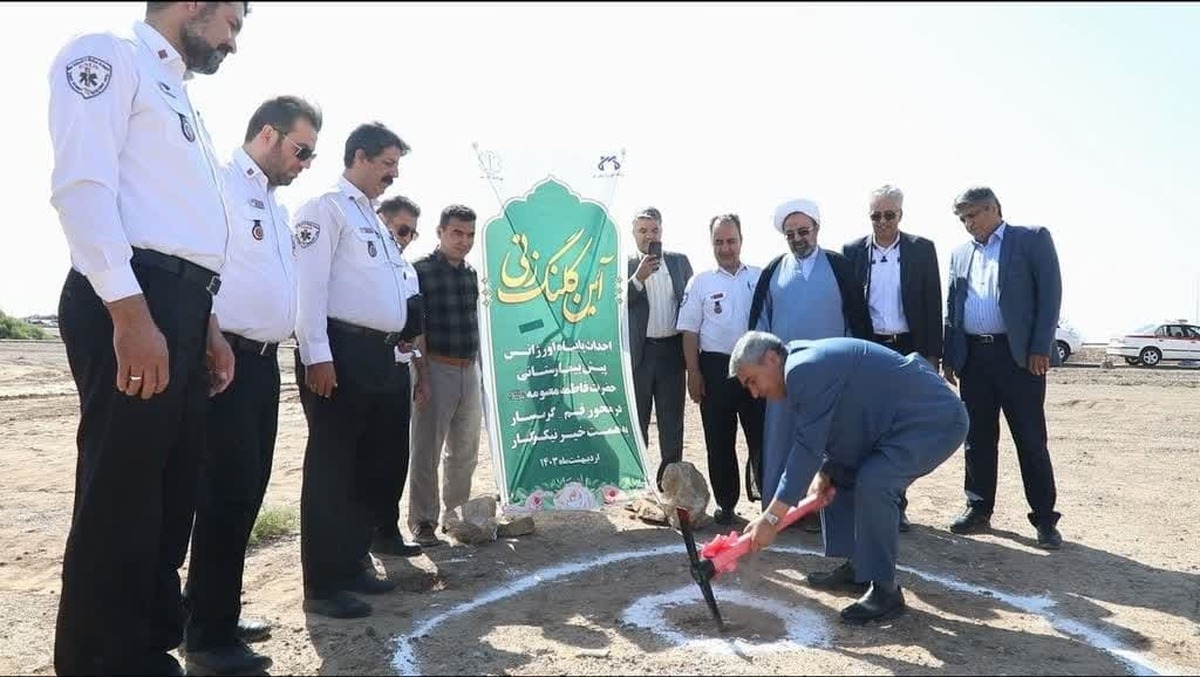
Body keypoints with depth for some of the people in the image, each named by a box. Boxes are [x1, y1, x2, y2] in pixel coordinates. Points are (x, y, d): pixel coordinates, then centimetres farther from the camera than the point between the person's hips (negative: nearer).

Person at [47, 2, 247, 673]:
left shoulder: (180, 97, 27)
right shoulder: (110, 55, 1)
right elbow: (81, 183, -14)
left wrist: (207, 324, 19)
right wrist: (129, 311, -22)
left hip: (180, 306, 9)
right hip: (129, 301, -9)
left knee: (171, 492, 11)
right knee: (120, 494, -4)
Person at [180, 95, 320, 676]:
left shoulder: (277, 208, 21)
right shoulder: (217, 185, -6)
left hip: (263, 361, 9)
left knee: (246, 491, 12)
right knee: (228, 491, -6)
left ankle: (213, 614, 26)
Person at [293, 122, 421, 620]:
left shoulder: (373, 218, 23)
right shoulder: (325, 207, -3)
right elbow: (309, 284, -13)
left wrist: (400, 342, 18)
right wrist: (317, 355, -21)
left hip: (380, 355, 9)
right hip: (341, 353, -9)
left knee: (376, 462, 14)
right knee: (332, 466, -4)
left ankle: (352, 563, 27)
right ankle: (322, 584, 5)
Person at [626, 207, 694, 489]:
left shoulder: (679, 261, 8)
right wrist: (638, 278, -21)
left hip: (672, 350, 2)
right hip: (638, 352, -2)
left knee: (672, 421, 9)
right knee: (636, 421, 8)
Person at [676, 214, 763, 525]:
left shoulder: (760, 278, 6)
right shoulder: (700, 283, 4)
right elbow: (690, 331, 2)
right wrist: (694, 373, -4)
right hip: (716, 367, 0)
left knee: (762, 435, 3)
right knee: (719, 441, 7)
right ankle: (725, 502, 19)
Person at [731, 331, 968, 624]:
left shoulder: (805, 370, -25)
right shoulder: (807, 366, 7)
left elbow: (808, 447, -27)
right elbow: (833, 433, 15)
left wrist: (772, 517, -24)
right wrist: (825, 475, -2)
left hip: (936, 420, -11)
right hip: (900, 421, 11)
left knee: (873, 483, -26)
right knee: (841, 476, 14)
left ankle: (885, 591, -12)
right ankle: (857, 568, 21)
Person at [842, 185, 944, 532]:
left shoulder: (922, 250, 3)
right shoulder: (853, 251, 4)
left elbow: (933, 304, 3)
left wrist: (932, 355, -2)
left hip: (908, 349, 0)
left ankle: (895, 503, 15)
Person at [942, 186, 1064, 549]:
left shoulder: (1032, 238, 3)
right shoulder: (960, 254, 16)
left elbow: (1050, 293, -4)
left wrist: (1040, 348, -12)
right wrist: (949, 356, 8)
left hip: (1019, 355, -4)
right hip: (973, 356, 5)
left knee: (1031, 440, 0)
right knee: (978, 438, 10)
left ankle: (1045, 519, 10)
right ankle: (979, 509, 20)